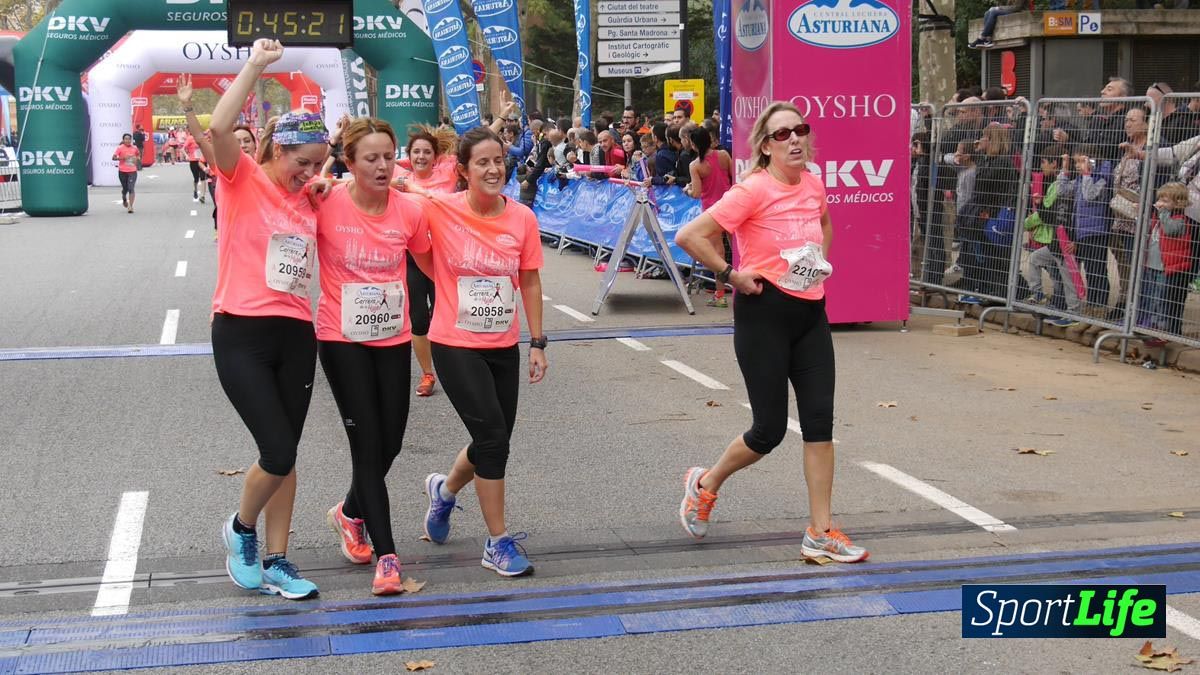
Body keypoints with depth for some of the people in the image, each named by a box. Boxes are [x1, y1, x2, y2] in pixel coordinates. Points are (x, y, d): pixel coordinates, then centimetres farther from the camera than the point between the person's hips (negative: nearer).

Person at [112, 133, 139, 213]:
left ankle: (130, 206, -14)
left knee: (131, 188, -13)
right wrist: (122, 158, -24)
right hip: (122, 171, -1)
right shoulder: (120, 148, -4)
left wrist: (138, 159, 7)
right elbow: (113, 158, -12)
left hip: (132, 171, 1)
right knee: (125, 189, 12)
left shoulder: (134, 148, 5)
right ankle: (124, 200, 45)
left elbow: (138, 155, 26)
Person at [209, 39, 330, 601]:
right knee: (277, 453, -11)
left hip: (296, 335, 6)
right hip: (241, 334, -6)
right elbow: (219, 129, -25)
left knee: (286, 455, 10)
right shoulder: (243, 180, -6)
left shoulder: (308, 198, 10)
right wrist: (255, 66, -21)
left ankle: (276, 562, 21)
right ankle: (241, 529, 18)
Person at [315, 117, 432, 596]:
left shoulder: (410, 210, -5)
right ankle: (386, 557, 1)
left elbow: (431, 265, 10)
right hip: (342, 339, -4)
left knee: (390, 442, 11)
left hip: (394, 340, 4)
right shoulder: (326, 204, -14)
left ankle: (350, 512, 41)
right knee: (368, 443, -5)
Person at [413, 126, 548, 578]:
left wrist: (538, 343, 5)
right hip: (456, 345, -4)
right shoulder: (438, 211, -11)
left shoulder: (523, 218, -3)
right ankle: (498, 543, 4)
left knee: (496, 439, 12)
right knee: (493, 436, -10)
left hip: (503, 346, 4)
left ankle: (445, 489, 44)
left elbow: (530, 282, 5)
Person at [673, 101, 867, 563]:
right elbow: (690, 236, -21)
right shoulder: (753, 190, -16)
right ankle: (705, 484, 28)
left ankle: (821, 533, 9)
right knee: (770, 429, 1)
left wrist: (820, 262, 13)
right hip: (764, 313, -6)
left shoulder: (813, 184, 5)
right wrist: (731, 275, -15)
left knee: (820, 420, 2)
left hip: (810, 313, 6)